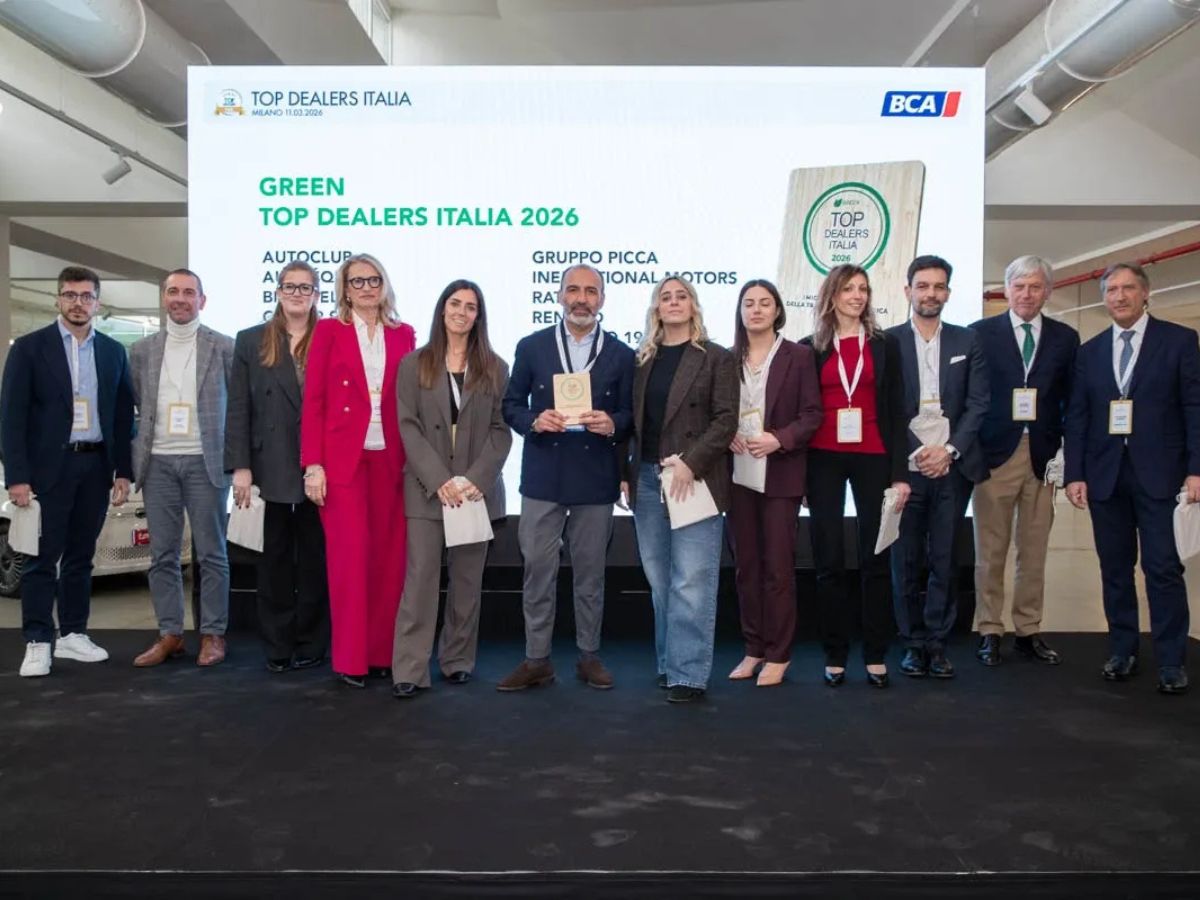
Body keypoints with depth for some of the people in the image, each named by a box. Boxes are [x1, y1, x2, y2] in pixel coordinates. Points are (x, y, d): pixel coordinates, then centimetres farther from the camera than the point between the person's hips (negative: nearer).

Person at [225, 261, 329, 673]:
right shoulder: (252, 341, 8)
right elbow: (238, 408, 3)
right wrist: (240, 467, -6)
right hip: (271, 469, 1)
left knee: (315, 560, 7)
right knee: (274, 561, 8)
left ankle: (311, 645, 18)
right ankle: (277, 647, 18)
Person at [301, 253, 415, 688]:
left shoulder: (403, 334, 11)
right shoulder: (329, 330, 4)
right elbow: (313, 400, -1)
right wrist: (313, 464, -8)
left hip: (391, 459, 3)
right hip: (342, 457, -3)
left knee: (389, 556, 3)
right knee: (350, 555, -4)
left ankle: (383, 652, 15)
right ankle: (350, 658, 7)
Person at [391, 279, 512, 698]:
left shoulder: (495, 368, 8)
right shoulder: (414, 365, 6)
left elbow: (501, 429, 3)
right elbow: (409, 427, -1)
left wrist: (477, 478, -11)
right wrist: (439, 480, -13)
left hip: (479, 488, 1)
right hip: (427, 488, -1)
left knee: (467, 580, 7)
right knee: (420, 578, -5)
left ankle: (458, 660, 18)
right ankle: (410, 670, -1)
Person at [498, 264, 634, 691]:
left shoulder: (621, 354, 6)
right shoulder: (531, 347, 5)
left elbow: (630, 414, 7)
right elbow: (511, 405, 7)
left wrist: (612, 425, -15)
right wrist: (535, 421, -13)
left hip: (596, 480, 0)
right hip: (542, 478, 0)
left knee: (591, 573, 9)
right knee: (538, 571, 2)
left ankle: (589, 656, 22)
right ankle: (536, 660, 13)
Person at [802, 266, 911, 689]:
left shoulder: (886, 344, 8)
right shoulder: (811, 347, 7)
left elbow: (897, 411, 5)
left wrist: (900, 472, -3)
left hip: (873, 458, 0)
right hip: (823, 459, 0)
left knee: (875, 558, 2)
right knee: (828, 560, 2)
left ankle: (876, 656, 11)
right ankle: (835, 655, 11)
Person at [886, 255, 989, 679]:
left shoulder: (967, 341, 9)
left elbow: (978, 404, 4)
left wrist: (949, 449, -8)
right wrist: (915, 453, -9)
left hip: (952, 466, 2)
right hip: (904, 466, -1)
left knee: (945, 560, 4)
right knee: (905, 561, 3)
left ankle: (937, 643, 14)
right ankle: (913, 642, 14)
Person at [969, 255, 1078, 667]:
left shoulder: (1065, 337, 10)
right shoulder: (981, 332, 2)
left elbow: (1071, 401, 8)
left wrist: (1066, 454, -1)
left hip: (1043, 457, 2)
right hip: (995, 453, -2)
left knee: (1034, 552, 8)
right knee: (990, 551, 3)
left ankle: (1028, 631, 18)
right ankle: (989, 631, 12)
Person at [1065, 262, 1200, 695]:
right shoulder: (1090, 351, 11)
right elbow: (1076, 417, 9)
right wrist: (1074, 474, 2)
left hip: (1157, 473, -3)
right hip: (1105, 475, 3)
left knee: (1163, 566, -3)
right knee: (1115, 568, 8)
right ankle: (1122, 651, 19)